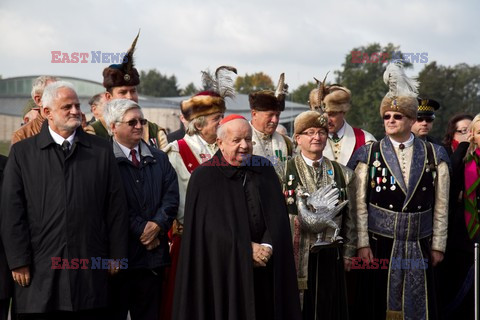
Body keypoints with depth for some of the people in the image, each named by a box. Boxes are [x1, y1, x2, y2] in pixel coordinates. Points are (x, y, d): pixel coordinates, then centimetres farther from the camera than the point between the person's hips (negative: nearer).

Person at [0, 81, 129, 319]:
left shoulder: (101, 150, 9)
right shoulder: (22, 153, 4)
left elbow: (116, 207, 9)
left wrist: (116, 255, 6)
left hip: (90, 269, 1)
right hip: (40, 272, -1)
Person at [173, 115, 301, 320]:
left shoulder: (265, 170, 9)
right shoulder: (204, 178, -4)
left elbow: (278, 215, 3)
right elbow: (211, 225, -11)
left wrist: (267, 246, -13)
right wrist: (246, 249, -15)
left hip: (264, 270, 4)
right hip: (224, 270, -3)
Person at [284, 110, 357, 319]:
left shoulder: (343, 174, 10)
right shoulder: (284, 171, 1)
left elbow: (350, 218, 12)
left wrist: (348, 253, 10)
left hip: (330, 257, 3)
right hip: (296, 256, -3)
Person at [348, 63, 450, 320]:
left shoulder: (434, 155, 5)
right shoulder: (369, 155, 2)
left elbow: (441, 206, 5)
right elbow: (360, 204, 0)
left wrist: (438, 245, 2)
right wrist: (362, 244, -6)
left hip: (419, 247, 1)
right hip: (380, 245, -1)